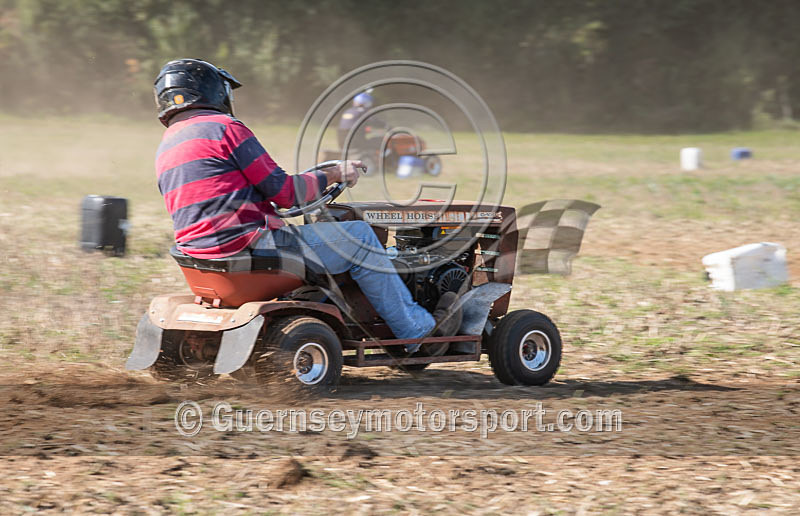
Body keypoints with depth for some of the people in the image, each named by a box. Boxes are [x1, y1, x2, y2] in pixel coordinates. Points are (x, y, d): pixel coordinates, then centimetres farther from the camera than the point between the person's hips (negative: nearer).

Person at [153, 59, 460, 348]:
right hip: (249, 250, -10)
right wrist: (331, 176, 6)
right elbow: (283, 192, -10)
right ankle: (418, 331, 10)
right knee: (357, 235, 3)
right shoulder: (224, 128, -10)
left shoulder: (164, 151, 16)